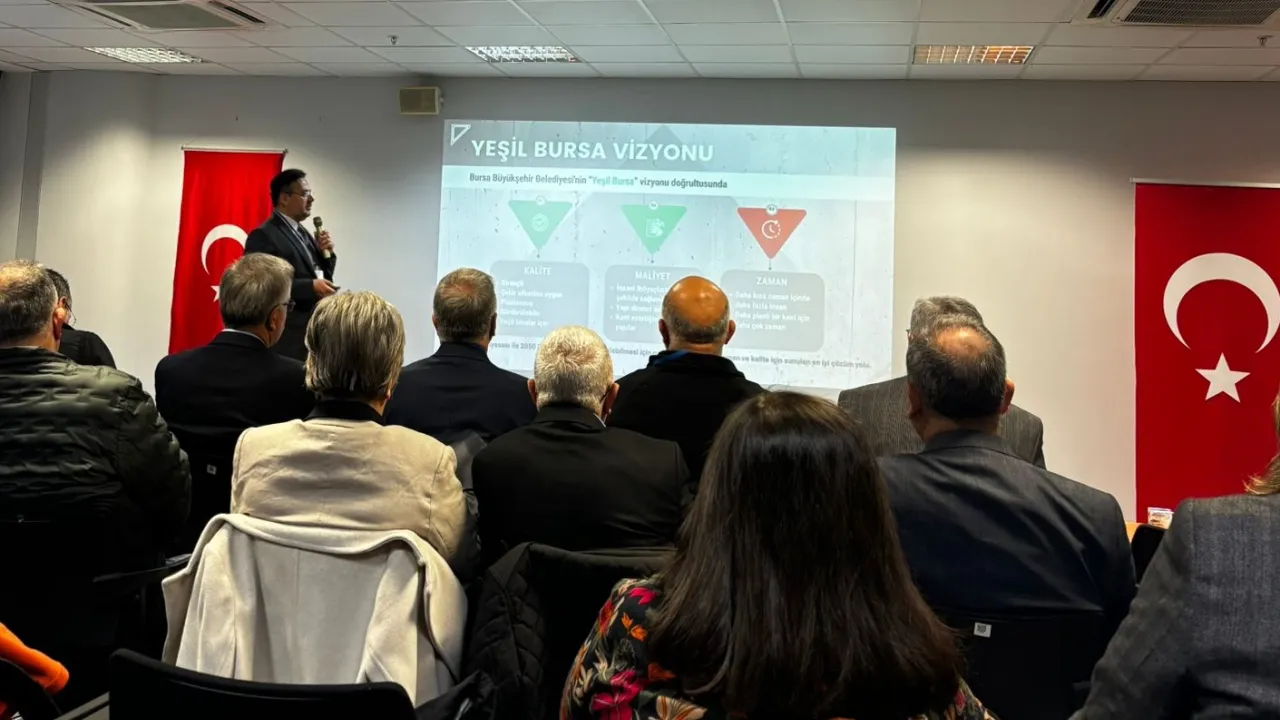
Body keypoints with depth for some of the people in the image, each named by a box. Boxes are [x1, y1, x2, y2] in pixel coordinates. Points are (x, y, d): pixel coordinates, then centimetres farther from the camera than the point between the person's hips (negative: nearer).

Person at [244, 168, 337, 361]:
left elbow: (322, 277, 20)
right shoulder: (263, 236, -10)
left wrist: (325, 253, 2)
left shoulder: (302, 232, 17)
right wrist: (311, 287, -22)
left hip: (313, 331, 9)